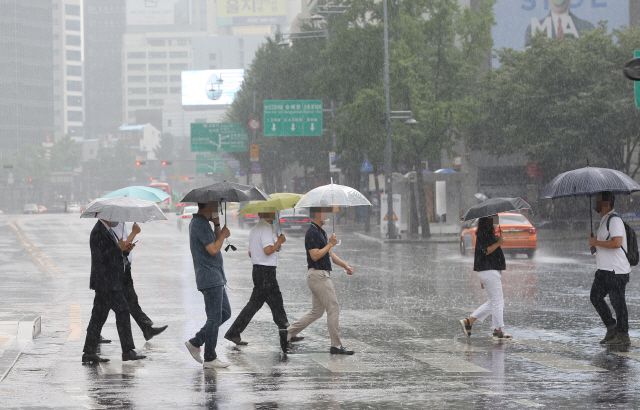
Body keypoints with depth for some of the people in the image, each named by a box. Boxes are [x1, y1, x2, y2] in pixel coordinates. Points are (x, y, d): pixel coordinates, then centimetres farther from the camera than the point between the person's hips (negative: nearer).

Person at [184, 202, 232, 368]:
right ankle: (210, 359, 0)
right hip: (210, 277, -10)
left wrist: (217, 225, 6)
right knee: (214, 318, -6)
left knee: (225, 313, 15)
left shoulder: (198, 222, 17)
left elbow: (215, 245, 17)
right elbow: (213, 249, -22)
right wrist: (223, 234, -7)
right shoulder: (200, 224, -15)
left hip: (215, 278, 10)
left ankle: (195, 342, 18)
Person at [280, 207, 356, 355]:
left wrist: (345, 266, 17)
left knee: (316, 311, 12)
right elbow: (315, 256, -23)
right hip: (318, 275, -10)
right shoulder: (312, 232, -16)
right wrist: (330, 244, -16)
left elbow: (329, 254, 22)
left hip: (322, 275, 10)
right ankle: (336, 346, 0)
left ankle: (288, 333, 10)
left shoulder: (321, 231, 17)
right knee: (333, 308, -5)